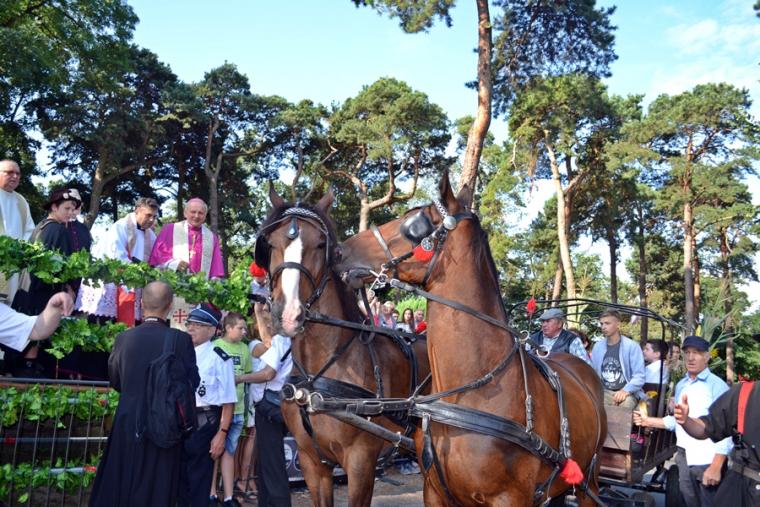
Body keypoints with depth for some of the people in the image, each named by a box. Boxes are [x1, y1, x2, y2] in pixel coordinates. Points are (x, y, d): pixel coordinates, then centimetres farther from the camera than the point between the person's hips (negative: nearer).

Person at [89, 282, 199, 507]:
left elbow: (115, 381, 9)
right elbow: (192, 382, -4)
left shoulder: (124, 338, -5)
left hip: (128, 424, 2)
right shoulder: (181, 339, -13)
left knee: (120, 486, 16)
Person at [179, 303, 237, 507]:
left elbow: (228, 401, -10)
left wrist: (221, 433, -13)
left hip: (203, 423, -5)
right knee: (179, 475, 18)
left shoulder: (219, 358, -10)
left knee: (199, 479, 6)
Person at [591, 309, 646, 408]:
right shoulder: (598, 346, 10)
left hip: (627, 393, -2)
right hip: (604, 392, 2)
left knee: (626, 403, -36)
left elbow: (640, 375, -8)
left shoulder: (632, 346, -2)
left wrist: (626, 390, -23)